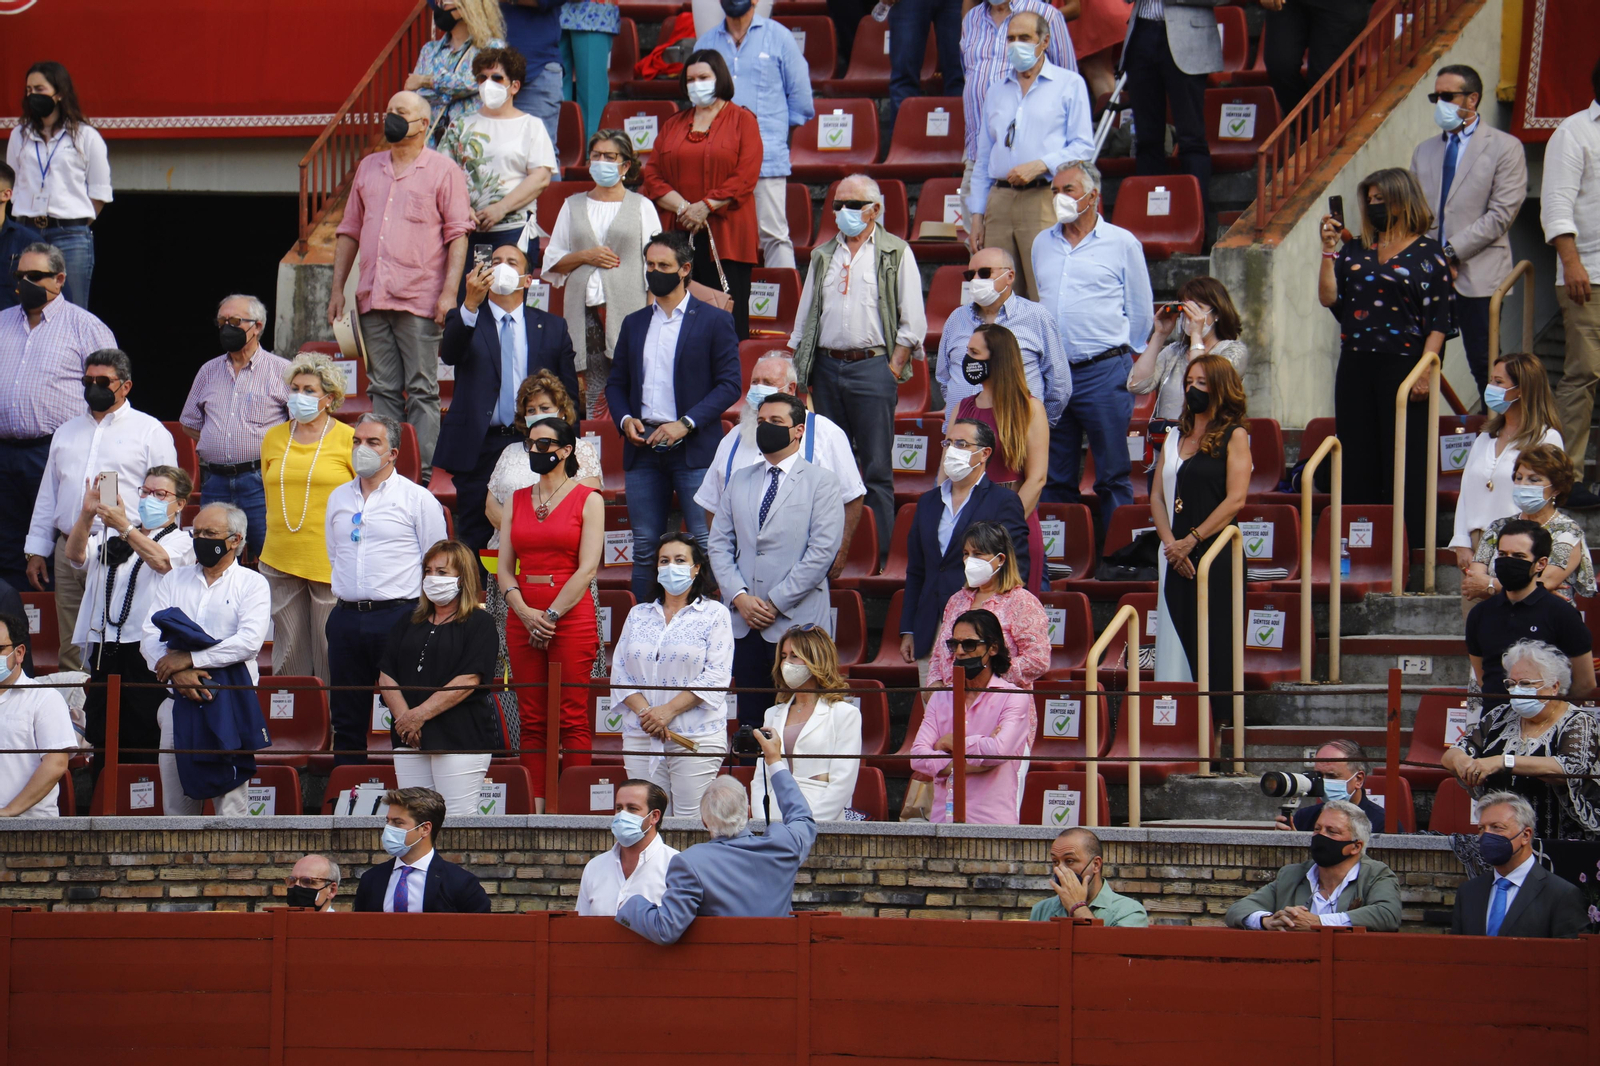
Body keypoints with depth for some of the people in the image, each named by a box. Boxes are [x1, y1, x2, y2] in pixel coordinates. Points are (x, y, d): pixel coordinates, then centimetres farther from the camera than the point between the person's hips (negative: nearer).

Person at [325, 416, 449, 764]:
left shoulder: (417, 499, 0)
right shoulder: (338, 498, 15)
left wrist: (422, 614, -2)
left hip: (397, 615, -5)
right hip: (347, 616, 5)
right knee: (347, 720, 7)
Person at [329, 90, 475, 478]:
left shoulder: (443, 172, 2)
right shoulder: (368, 168, 17)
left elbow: (458, 235, -3)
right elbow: (350, 232, 20)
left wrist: (449, 291, -12)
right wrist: (338, 288, 13)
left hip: (419, 300, -5)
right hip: (373, 300, 5)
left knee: (422, 391, -4)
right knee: (382, 389, 6)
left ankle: (426, 474, -4)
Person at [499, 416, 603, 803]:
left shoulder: (588, 500, 0)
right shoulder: (517, 500, 13)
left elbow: (587, 569, -7)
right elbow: (504, 566, 10)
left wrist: (550, 616, -11)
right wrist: (525, 612, -6)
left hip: (572, 617, -5)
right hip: (523, 619, 5)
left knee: (572, 720, -6)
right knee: (531, 720, 3)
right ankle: (535, 806, 4)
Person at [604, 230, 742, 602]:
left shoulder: (714, 321, 2)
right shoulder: (634, 324, 16)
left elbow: (728, 384, -3)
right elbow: (616, 383, 19)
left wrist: (685, 424, -13)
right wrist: (625, 419, -2)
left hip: (693, 448, -4)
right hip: (643, 447, 4)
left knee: (705, 544, -7)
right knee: (645, 547, 5)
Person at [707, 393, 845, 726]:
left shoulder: (821, 483, 1)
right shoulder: (739, 481, 17)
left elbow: (822, 551, -8)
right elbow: (720, 544, 12)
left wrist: (776, 603, -12)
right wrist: (739, 596, -4)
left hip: (796, 621, -5)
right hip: (744, 623, 5)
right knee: (749, 719, 5)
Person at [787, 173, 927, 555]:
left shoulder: (896, 254, 3)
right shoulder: (823, 256, 16)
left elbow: (913, 322, -1)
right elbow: (804, 319, 19)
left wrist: (892, 370, -8)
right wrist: (797, 371, 10)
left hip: (872, 365, -4)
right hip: (827, 366, 5)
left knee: (876, 469, -4)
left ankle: (880, 557, -2)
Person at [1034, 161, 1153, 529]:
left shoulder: (1122, 243, 2)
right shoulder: (1042, 244, 14)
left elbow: (1140, 315, 6)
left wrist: (1112, 354, 8)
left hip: (1103, 372, -4)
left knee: (1112, 477, -3)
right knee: (1055, 477, 7)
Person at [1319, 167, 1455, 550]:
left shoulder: (1427, 254, 0)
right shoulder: (1355, 250, 14)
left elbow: (1438, 320, -4)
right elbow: (1329, 298, 7)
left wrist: (1424, 369, -13)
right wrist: (1329, 250, -1)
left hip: (1403, 365, -5)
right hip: (1356, 367, 5)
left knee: (1405, 459, -3)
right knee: (1358, 459, 6)